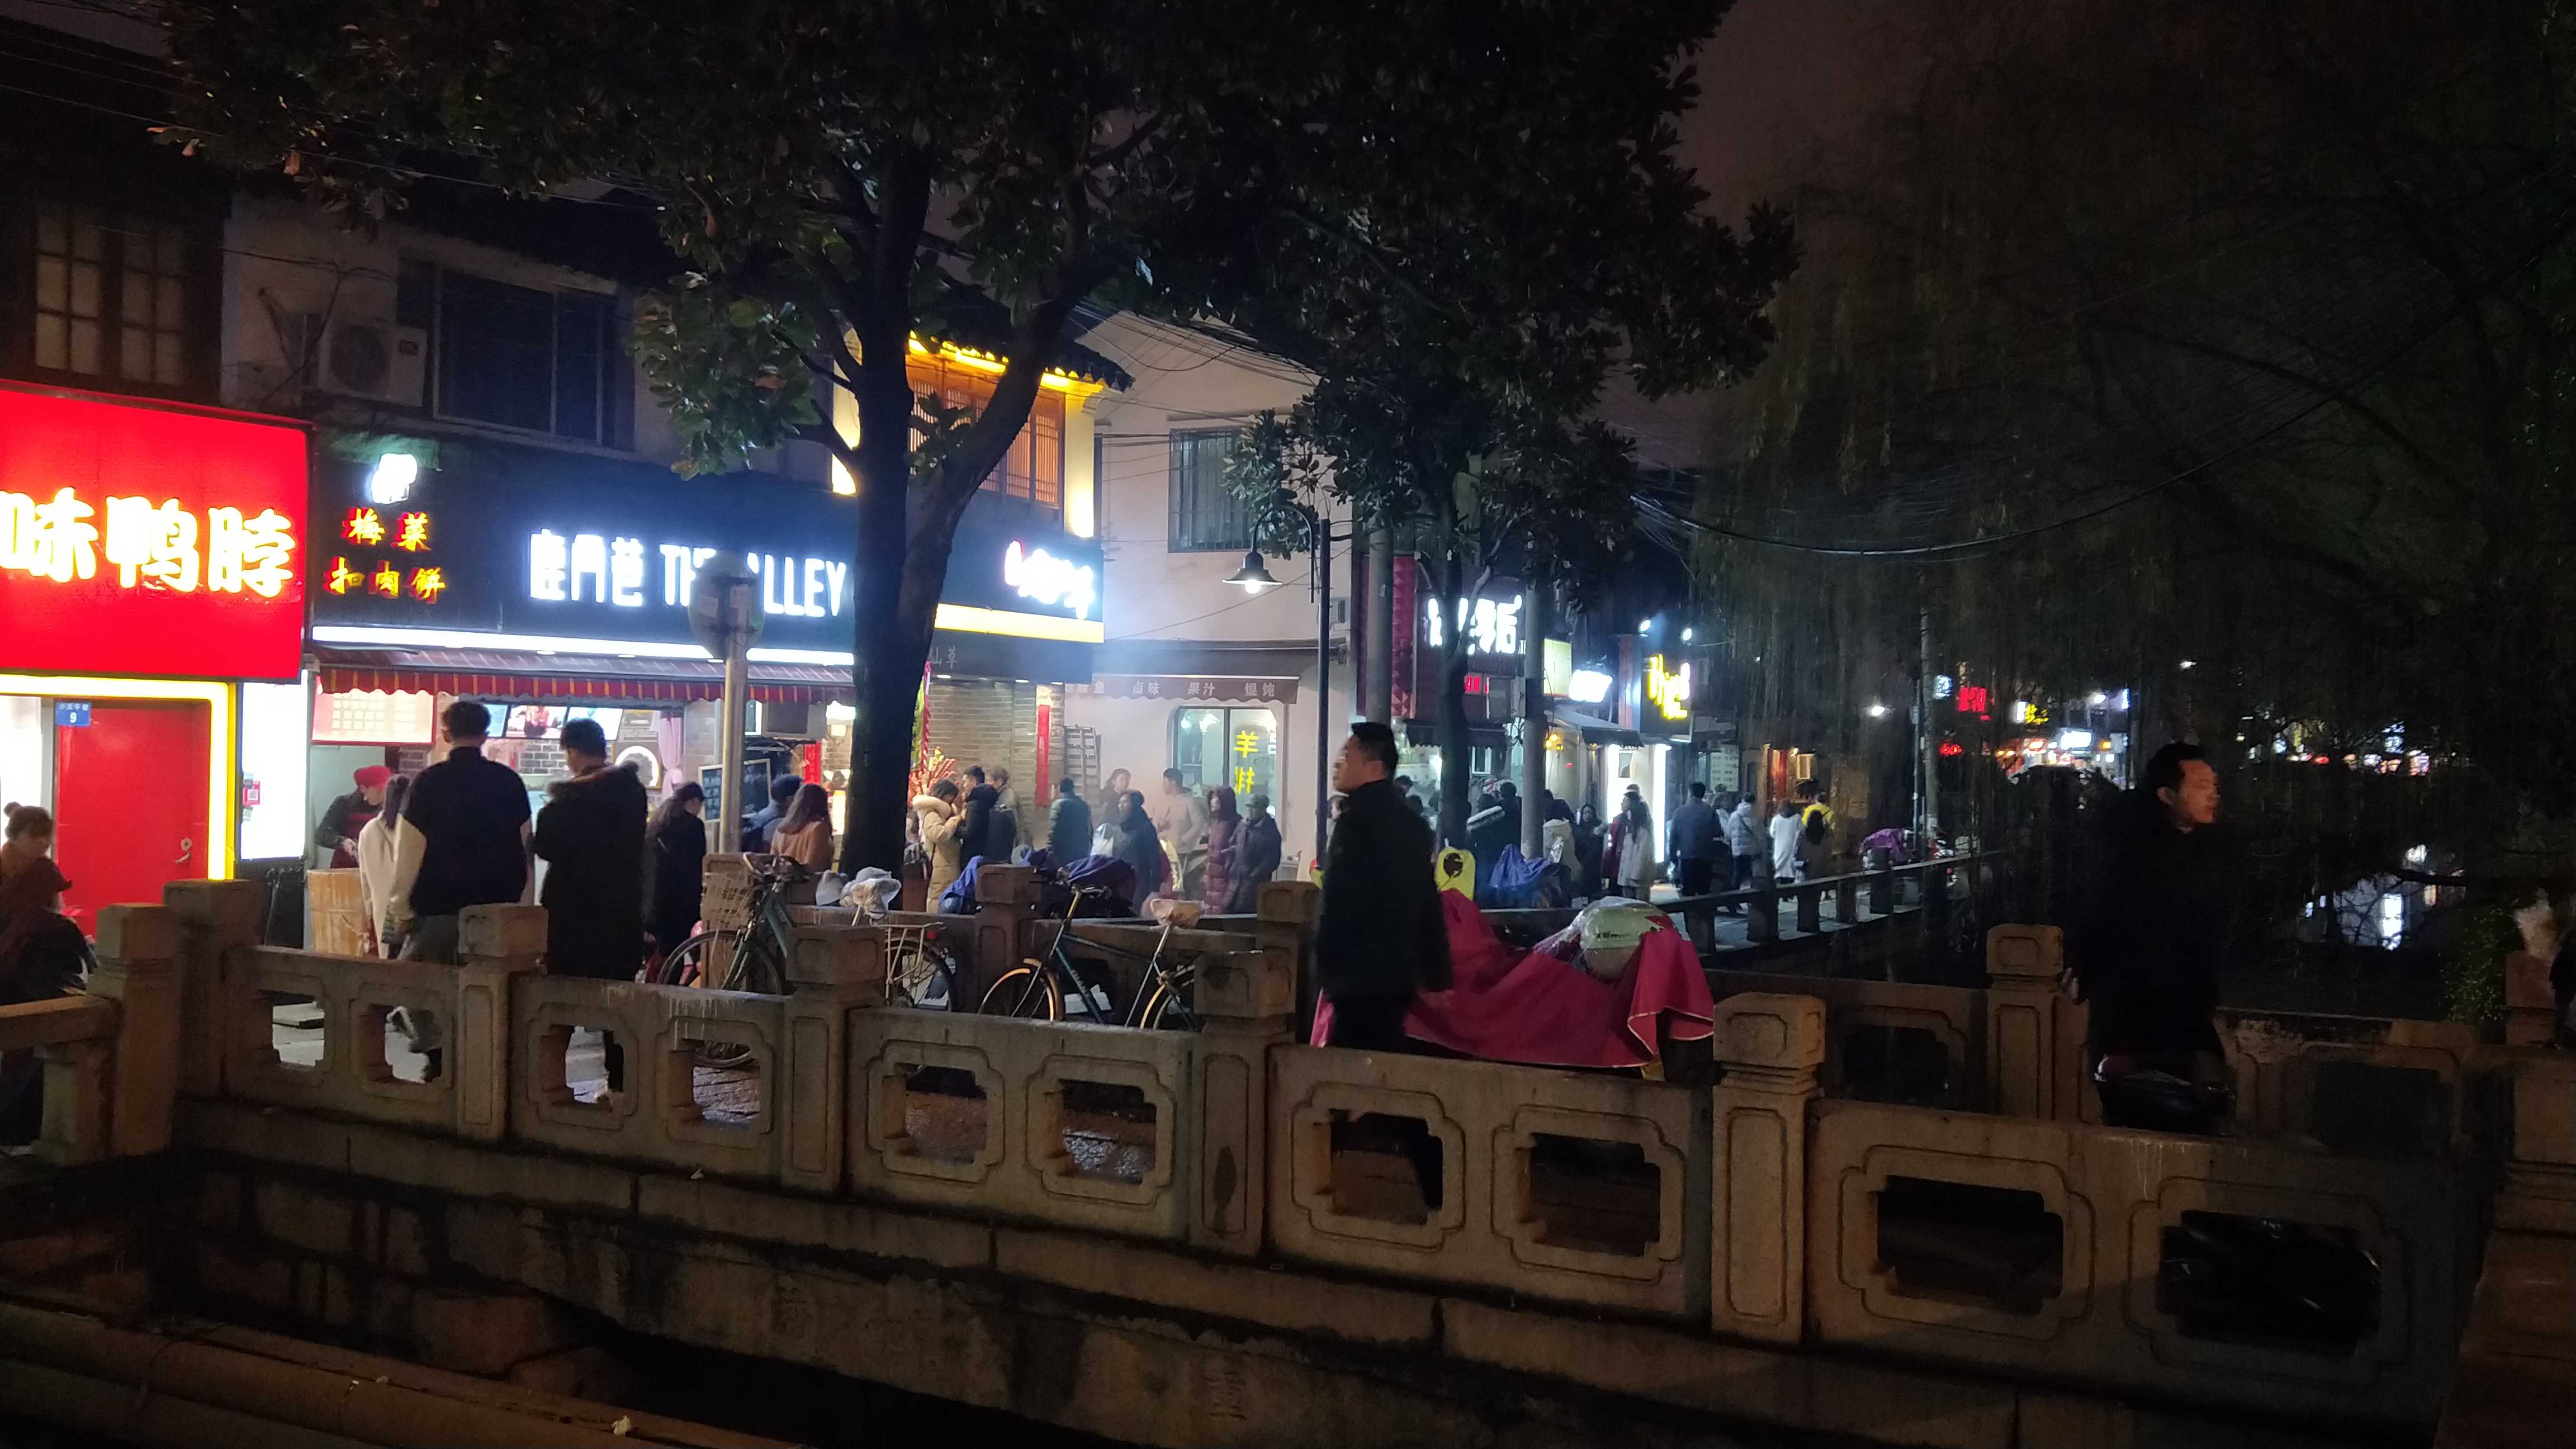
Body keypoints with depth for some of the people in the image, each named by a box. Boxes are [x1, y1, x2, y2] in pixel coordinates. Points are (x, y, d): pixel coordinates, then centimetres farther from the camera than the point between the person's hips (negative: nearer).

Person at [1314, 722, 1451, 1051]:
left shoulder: (1360, 817, -13)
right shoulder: (1409, 820, 14)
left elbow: (1341, 901, -19)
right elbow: (1428, 903, 17)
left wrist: (1325, 967, -14)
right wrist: (1436, 975, 20)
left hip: (1362, 974, -9)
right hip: (1397, 971, 9)